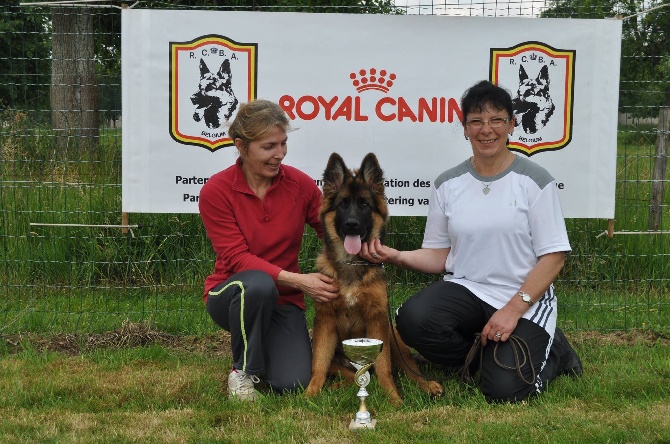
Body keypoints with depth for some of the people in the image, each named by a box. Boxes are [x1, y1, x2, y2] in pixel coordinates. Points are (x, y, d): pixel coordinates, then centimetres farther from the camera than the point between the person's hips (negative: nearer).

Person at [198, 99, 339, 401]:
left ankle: (269, 344, 17)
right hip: (232, 294, -2)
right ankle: (244, 370, -12)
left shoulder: (299, 184, -5)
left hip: (283, 300, 2)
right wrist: (297, 280, -30)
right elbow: (236, 257, -18)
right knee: (258, 284, -38)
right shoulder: (216, 191, -13)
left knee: (292, 384, -20)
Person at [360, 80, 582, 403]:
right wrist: (395, 256, -12)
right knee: (412, 319, -28)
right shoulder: (448, 183, 6)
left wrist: (514, 308, -17)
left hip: (526, 297, -3)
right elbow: (439, 256, 7)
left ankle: (550, 352, 14)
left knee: (503, 390, -21)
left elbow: (553, 256, -7)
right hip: (465, 289, 3)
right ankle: (488, 357, 1)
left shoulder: (534, 180, -4)